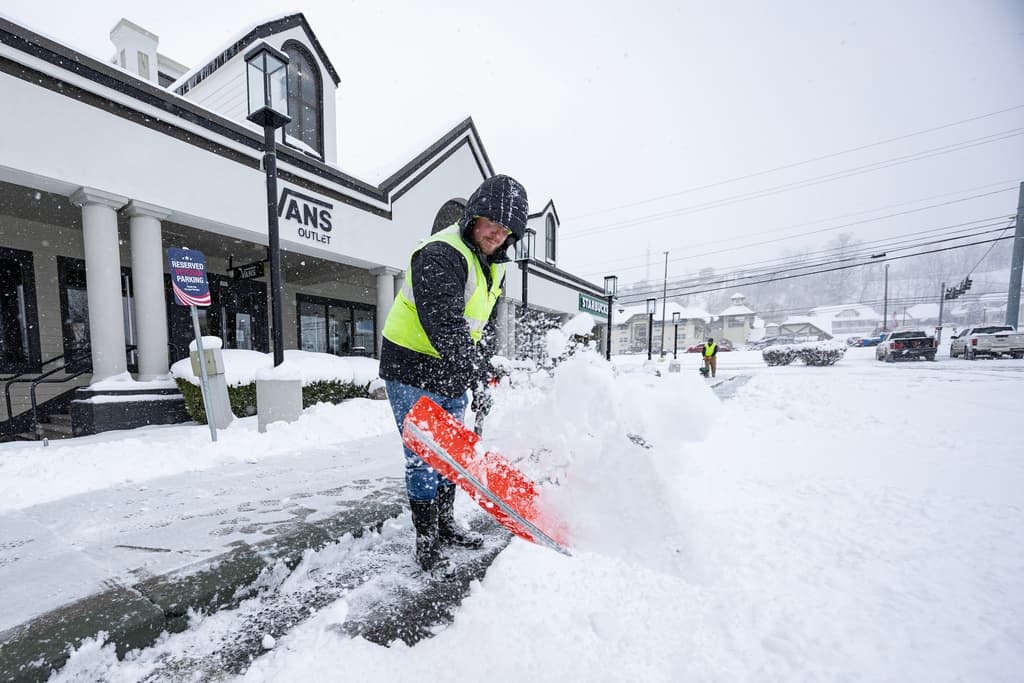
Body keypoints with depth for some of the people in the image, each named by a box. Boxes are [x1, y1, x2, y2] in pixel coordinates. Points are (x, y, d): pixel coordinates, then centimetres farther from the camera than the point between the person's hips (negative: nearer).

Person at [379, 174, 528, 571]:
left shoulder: (495, 266, 8)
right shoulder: (441, 254, -22)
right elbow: (445, 323, -33)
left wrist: (482, 378, 6)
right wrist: (475, 377, -38)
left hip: (453, 374, 9)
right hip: (411, 370, -8)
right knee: (424, 456, -1)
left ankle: (445, 524, 37)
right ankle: (426, 539, 20)